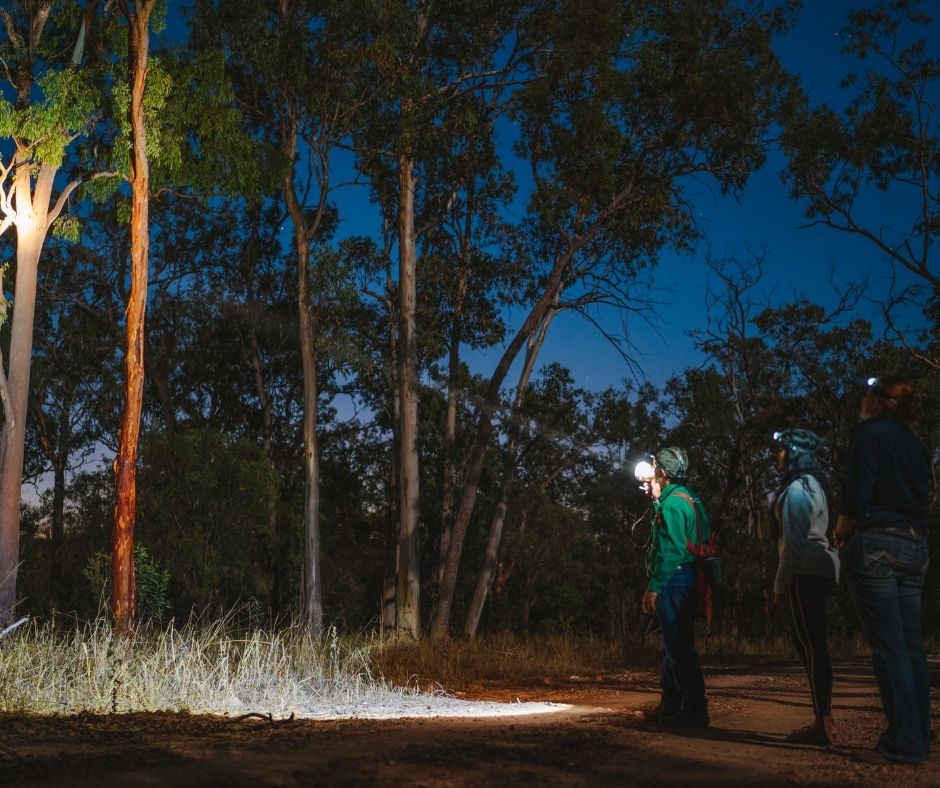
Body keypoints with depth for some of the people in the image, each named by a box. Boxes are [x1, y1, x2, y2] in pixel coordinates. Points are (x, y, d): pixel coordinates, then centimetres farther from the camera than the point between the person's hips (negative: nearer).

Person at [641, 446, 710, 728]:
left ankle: (695, 711, -7)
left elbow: (670, 551, -20)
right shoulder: (688, 499, 18)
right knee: (673, 645, 17)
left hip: (674, 581, -11)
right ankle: (670, 706, 26)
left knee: (679, 646, -9)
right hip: (687, 581, 11)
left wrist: (654, 587, -19)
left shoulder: (673, 503, -14)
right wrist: (655, 499, 25)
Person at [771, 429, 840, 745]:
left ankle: (823, 723, -9)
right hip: (823, 568, 10)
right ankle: (824, 719, 11)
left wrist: (780, 584, -10)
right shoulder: (814, 486, 20)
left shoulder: (796, 489, -10)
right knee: (812, 643, 11)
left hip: (806, 572, -10)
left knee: (810, 644, -9)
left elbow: (793, 542, -15)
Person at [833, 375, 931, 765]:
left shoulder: (870, 433, -5)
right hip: (915, 546, 7)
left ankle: (905, 742, -4)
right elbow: (915, 499, 16)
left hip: (876, 544, -7)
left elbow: (856, 497, -14)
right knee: (910, 642, 9)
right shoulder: (916, 445, 17)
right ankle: (919, 736, 12)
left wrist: (841, 534, 2)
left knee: (887, 644, -5)